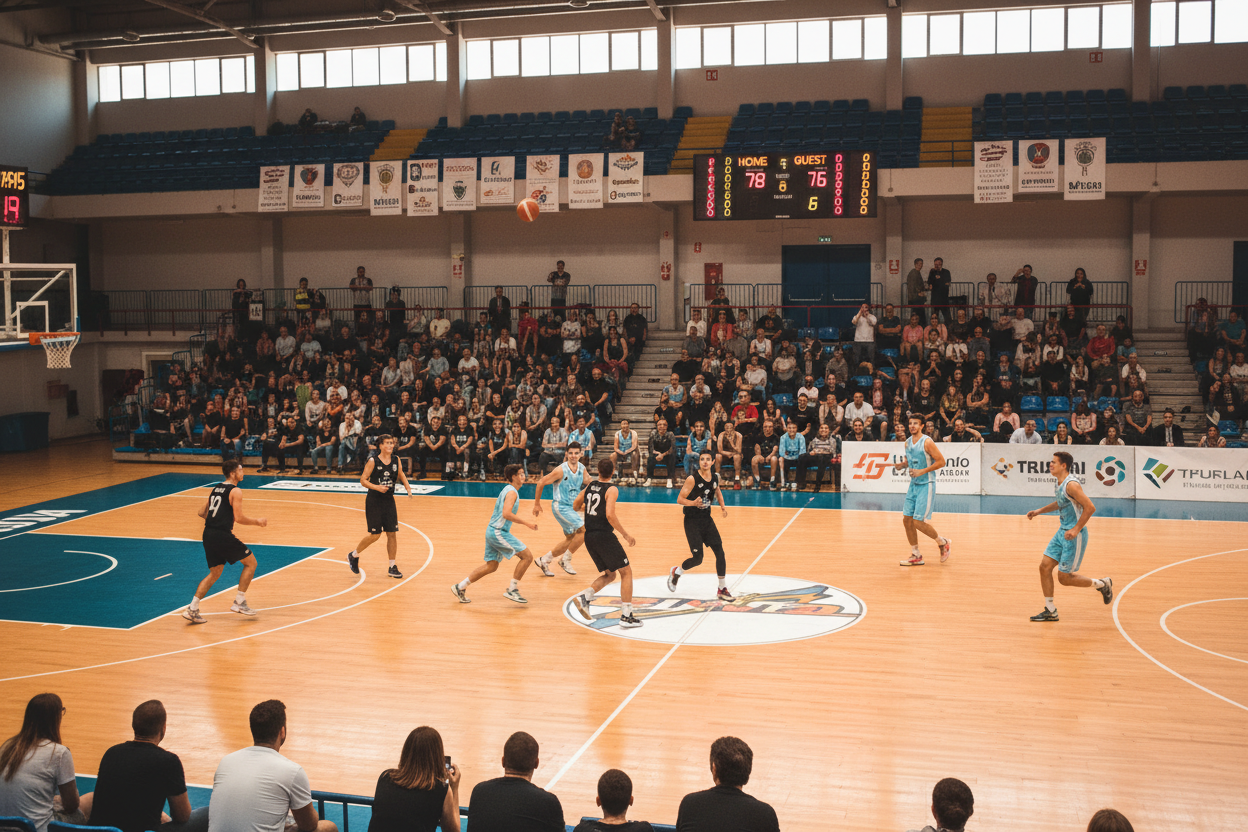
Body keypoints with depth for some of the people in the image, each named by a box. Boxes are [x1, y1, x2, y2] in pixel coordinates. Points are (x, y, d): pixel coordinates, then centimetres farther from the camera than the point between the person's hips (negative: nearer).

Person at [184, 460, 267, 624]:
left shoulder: (215, 488, 16)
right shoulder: (235, 491, -8)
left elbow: (202, 512, 17)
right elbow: (239, 518, -14)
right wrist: (257, 521, 1)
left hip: (208, 535, 8)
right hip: (223, 535, -8)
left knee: (215, 573, 18)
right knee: (251, 562, 9)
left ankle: (192, 609, 9)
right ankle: (239, 602, 7)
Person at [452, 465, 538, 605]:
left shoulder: (508, 490, 17)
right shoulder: (511, 492, -15)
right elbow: (506, 514, -27)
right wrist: (526, 523, -23)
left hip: (492, 531, 10)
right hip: (498, 532, -10)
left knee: (491, 566, 17)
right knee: (527, 556, -9)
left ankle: (460, 587, 22)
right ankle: (512, 590, -3)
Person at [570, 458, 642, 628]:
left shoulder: (589, 487, 11)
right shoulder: (612, 489, -9)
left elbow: (576, 506, 23)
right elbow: (610, 515, -21)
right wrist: (626, 534, -14)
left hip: (589, 537, 7)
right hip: (604, 536, -7)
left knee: (609, 575, 19)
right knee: (626, 572, 3)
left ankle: (584, 597, -2)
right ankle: (626, 616, -3)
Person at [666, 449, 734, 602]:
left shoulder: (715, 477, 1)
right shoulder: (692, 479, -17)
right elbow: (680, 499, -16)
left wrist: (722, 505, 8)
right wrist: (693, 503, -34)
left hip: (707, 519, 6)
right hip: (692, 521, -6)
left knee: (720, 552, -3)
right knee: (697, 558, -6)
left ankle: (722, 590, 8)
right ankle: (676, 572, 26)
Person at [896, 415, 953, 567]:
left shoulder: (927, 442, -15)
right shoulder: (908, 442, 7)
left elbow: (941, 461, -15)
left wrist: (922, 471, -21)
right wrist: (902, 464, 0)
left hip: (926, 485, -8)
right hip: (913, 485, 8)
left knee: (918, 522, -10)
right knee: (907, 520, 4)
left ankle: (944, 543, 13)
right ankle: (916, 556, 15)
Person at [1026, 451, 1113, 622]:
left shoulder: (1071, 485, -21)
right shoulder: (1060, 483, 9)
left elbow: (1090, 507, -25)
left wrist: (1076, 530, -26)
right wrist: (1039, 511, 22)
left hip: (1074, 536, -9)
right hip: (1062, 532, 9)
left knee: (1064, 578, -2)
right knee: (1045, 566, 3)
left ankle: (1102, 584, 19)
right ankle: (1050, 611, 12)